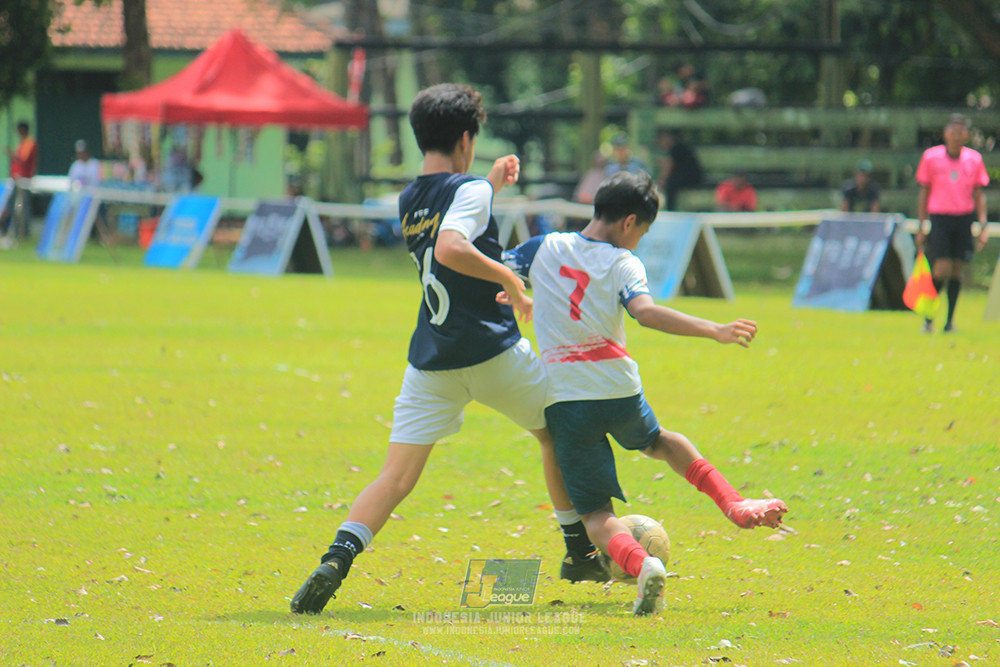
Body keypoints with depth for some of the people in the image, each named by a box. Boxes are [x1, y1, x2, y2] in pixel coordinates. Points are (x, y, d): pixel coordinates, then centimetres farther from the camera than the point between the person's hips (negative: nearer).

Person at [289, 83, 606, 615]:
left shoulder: (408, 202, 12)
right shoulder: (469, 190, -10)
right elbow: (451, 249, -29)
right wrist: (509, 278, -18)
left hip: (431, 364, 5)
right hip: (492, 351, -5)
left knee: (396, 477, -2)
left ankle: (337, 558, -26)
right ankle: (581, 552, 29)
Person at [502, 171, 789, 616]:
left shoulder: (544, 248, 5)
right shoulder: (622, 263, -4)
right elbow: (645, 311, -22)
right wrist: (714, 331, -26)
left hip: (564, 398, 1)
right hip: (618, 392, -1)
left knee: (595, 512, 3)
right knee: (658, 441, 34)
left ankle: (638, 563, -26)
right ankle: (733, 504, 22)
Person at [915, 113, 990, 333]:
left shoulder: (974, 159, 6)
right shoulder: (931, 157, 1)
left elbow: (979, 194, 10)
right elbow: (923, 193, 6)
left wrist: (983, 226, 2)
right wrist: (921, 227, 3)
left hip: (964, 218, 2)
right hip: (939, 217, -2)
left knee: (957, 270, 2)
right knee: (941, 269, -12)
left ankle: (950, 321, 11)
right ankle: (928, 317, 6)